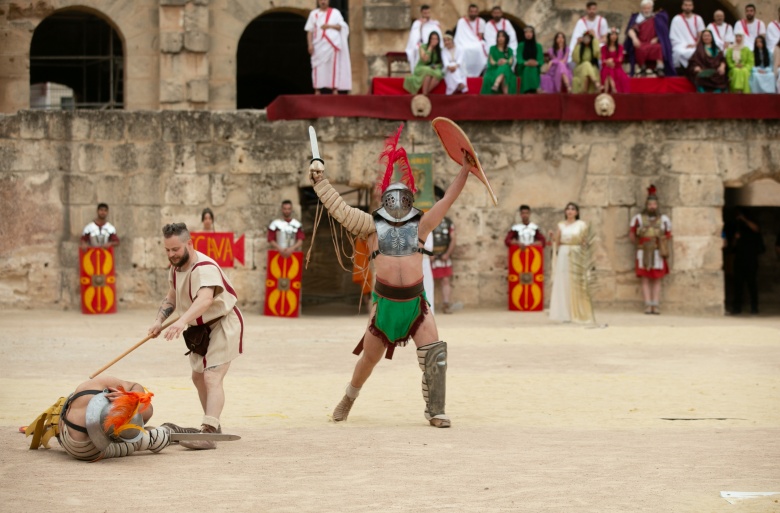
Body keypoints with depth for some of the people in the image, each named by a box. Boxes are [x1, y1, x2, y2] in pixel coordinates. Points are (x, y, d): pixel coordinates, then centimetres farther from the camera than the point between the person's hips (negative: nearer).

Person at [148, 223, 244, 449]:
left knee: (212, 377, -23)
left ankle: (208, 434, -32)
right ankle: (213, 426, 36)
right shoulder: (176, 268, -2)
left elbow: (205, 299, -50)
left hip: (223, 324, -10)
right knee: (198, 377, 20)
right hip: (202, 328, 10)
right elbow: (171, 298, 13)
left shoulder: (205, 268, -31)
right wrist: (159, 321, -5)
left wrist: (182, 321, -64)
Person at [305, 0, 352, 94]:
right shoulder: (313, 14, 12)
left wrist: (329, 26, -14)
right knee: (318, 68, -7)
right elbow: (309, 31, 8)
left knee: (334, 67, -5)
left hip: (333, 44, 0)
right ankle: (317, 91, -7)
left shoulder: (335, 12, 11)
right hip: (319, 45, 0)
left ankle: (335, 89, -5)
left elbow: (341, 26, 3)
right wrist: (310, 44, -5)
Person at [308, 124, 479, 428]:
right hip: (385, 301, -1)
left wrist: (464, 170, -1)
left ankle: (435, 411, -2)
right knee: (369, 358, 12)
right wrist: (320, 181, -5)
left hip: (415, 301, 1)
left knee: (435, 354, -12)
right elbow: (339, 209, 0)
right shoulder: (373, 226, 3)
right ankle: (349, 398, 38)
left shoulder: (420, 226, 7)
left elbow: (447, 200, 4)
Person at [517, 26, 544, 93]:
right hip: (523, 69, -1)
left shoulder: (538, 46, 12)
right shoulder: (520, 46, 9)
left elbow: (541, 60, 3)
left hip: (535, 70, 1)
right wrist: (526, 63, -28)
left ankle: (534, 91, -42)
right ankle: (526, 93, -45)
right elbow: (519, 59, -4)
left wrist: (536, 63, -23)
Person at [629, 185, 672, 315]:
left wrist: (664, 248, -1)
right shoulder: (638, 218, 1)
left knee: (657, 279, 0)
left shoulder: (663, 219, 4)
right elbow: (632, 235, 9)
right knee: (645, 279, -2)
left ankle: (656, 305, 1)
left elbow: (669, 237, 9)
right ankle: (648, 305, -2)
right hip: (643, 254, 0)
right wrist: (640, 244, 5)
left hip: (657, 254, 0)